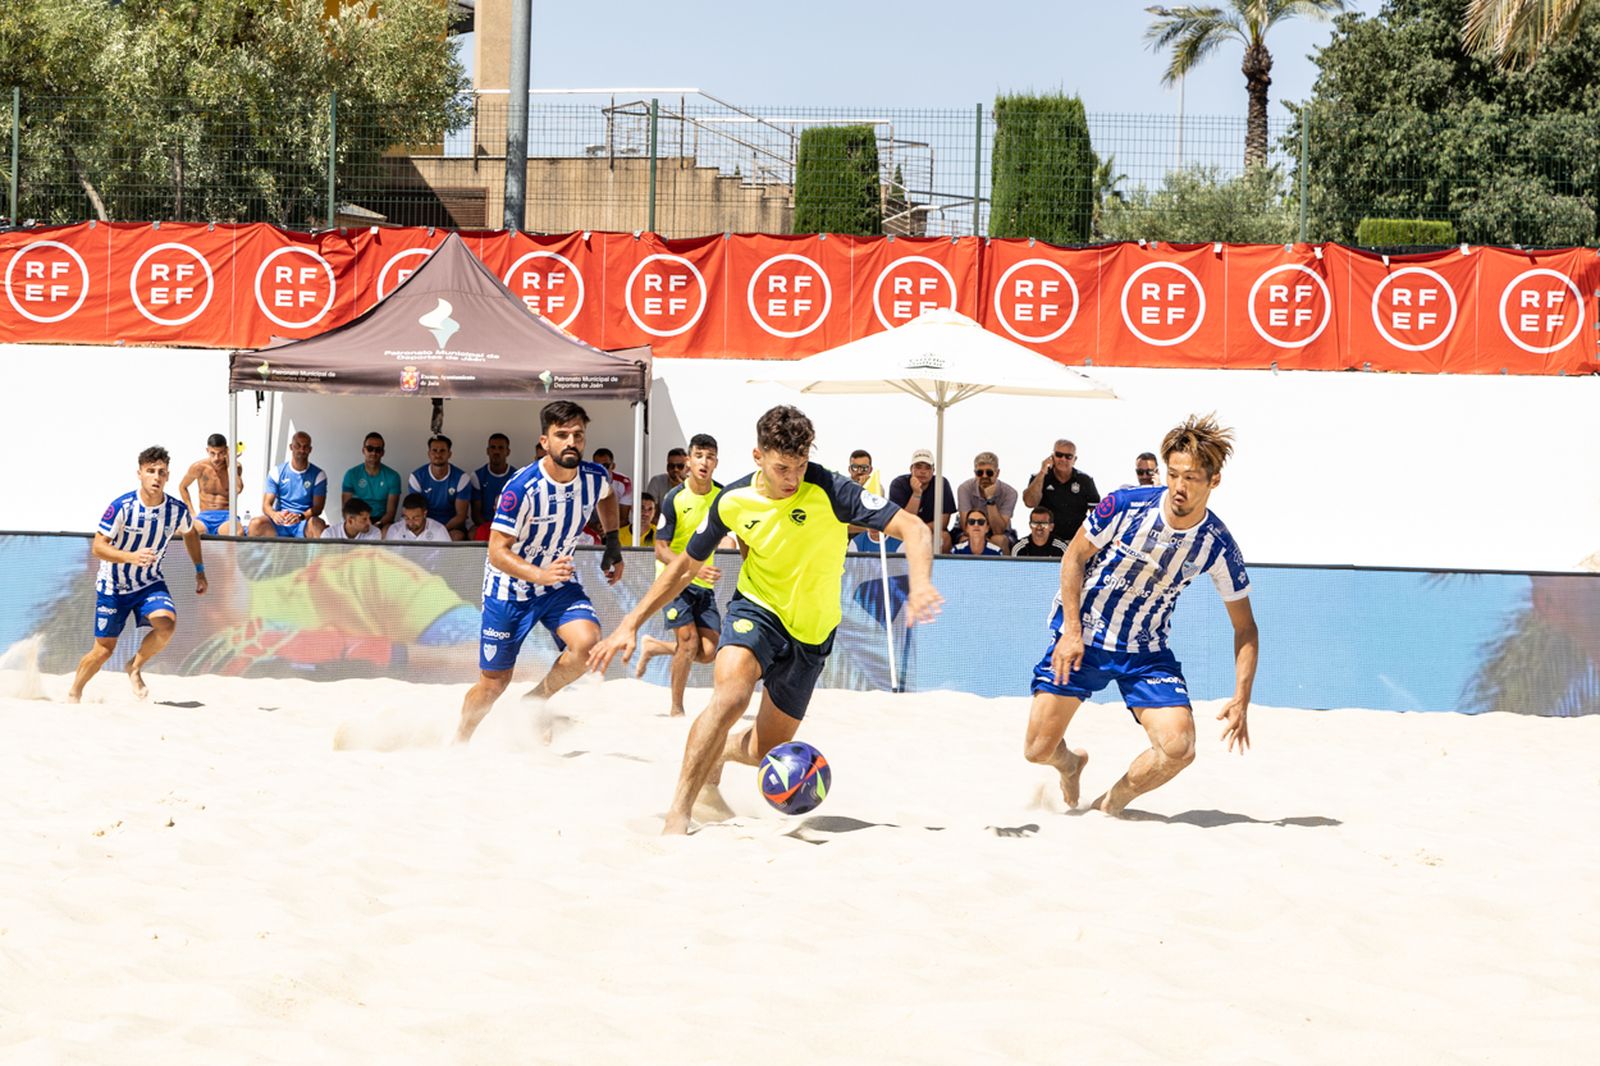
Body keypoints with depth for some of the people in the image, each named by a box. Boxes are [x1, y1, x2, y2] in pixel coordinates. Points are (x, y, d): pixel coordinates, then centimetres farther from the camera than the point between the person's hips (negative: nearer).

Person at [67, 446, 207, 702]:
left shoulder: (177, 510, -11)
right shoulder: (122, 506, -22)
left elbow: (191, 533, 14)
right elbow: (98, 547, -22)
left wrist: (200, 571, 14)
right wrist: (132, 557, -37)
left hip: (150, 584, 2)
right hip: (113, 586, -2)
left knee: (167, 624, -27)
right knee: (104, 650, 3)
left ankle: (135, 667, 1)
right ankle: (73, 694, 30)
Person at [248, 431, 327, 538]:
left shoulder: (318, 475, 4)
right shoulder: (277, 472, 6)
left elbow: (318, 507, -4)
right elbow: (266, 504, 0)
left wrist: (300, 516, -27)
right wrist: (274, 514, -26)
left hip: (304, 523, -1)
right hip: (279, 523, 1)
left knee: (318, 525, -36)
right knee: (256, 523, -29)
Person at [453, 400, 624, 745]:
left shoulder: (595, 477, -13)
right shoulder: (523, 488, -28)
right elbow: (497, 552, -27)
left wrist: (613, 546, 9)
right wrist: (541, 575, -41)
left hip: (559, 583, 4)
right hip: (509, 587, -4)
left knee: (586, 642, -26)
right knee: (494, 682, 6)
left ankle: (535, 701, 0)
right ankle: (459, 742, 35)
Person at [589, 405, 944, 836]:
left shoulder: (827, 490, -21)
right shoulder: (733, 501, -11)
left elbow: (913, 529, -25)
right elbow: (686, 565, 5)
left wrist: (921, 583, -45)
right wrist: (631, 624, 2)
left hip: (811, 632, 1)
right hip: (756, 610, -1)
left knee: (764, 751, 8)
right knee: (730, 696, -33)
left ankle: (714, 757, 45)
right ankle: (678, 813, -26)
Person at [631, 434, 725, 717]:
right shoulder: (675, 499, -15)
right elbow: (661, 550, -16)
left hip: (704, 583, 5)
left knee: (709, 651, -5)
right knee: (689, 641, -17)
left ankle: (653, 647, 23)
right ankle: (676, 709, 1)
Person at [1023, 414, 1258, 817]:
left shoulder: (1217, 546, -14)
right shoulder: (1125, 505, -19)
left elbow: (1245, 628, -3)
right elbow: (1074, 557, -5)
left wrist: (1241, 699, -13)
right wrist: (1072, 631, -13)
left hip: (1146, 652, 1)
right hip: (1081, 638, -1)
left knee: (1179, 748, -18)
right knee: (1038, 749, -3)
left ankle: (1111, 803, 12)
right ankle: (1070, 763, 38)